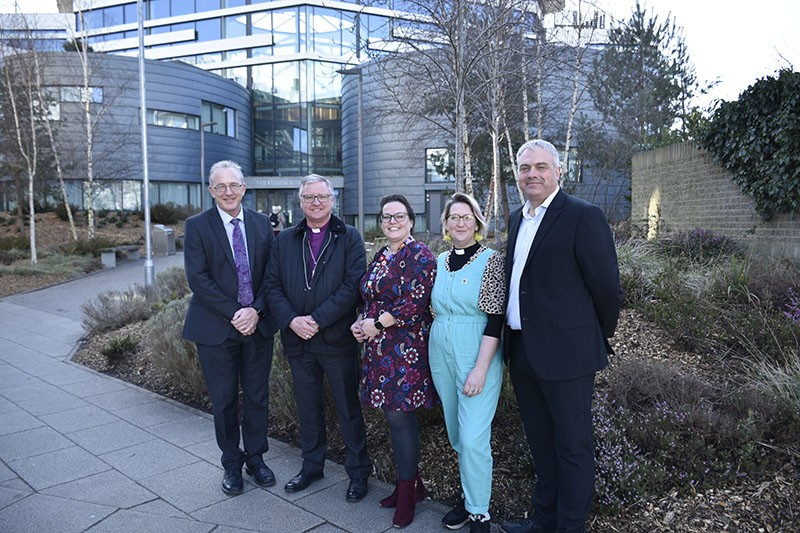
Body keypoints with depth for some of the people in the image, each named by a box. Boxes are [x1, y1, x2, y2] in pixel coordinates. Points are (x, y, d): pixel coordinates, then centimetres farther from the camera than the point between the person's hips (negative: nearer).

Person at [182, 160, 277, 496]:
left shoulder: (261, 223, 5)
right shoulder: (197, 226, -4)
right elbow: (198, 278, -11)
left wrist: (256, 310, -12)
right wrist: (234, 314, -16)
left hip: (258, 325, 3)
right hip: (216, 328, -2)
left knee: (257, 396, 12)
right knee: (224, 401, 9)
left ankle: (255, 458, 30)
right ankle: (232, 464, 27)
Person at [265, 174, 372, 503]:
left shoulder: (349, 238, -2)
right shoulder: (285, 240, 9)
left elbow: (353, 285, -13)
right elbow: (273, 285, 3)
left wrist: (317, 319, -18)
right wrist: (291, 321, -12)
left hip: (337, 339, -4)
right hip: (297, 340, 4)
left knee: (349, 409, 7)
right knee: (307, 407, 17)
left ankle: (358, 472, 23)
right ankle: (312, 466, 35)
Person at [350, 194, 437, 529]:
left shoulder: (420, 256, -10)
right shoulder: (380, 256, 14)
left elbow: (416, 303, -19)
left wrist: (376, 324, -14)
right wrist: (359, 322, 2)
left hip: (406, 348, -8)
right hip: (380, 349, 8)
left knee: (399, 415, -4)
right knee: (395, 414, 13)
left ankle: (407, 492, 14)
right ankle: (411, 483, 28)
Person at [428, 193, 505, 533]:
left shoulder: (491, 261, -8)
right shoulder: (440, 262, 9)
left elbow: (495, 320, -12)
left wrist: (481, 370, -18)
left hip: (477, 359, -6)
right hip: (441, 357, 6)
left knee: (473, 439, -5)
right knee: (456, 434, 15)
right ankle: (469, 496, 32)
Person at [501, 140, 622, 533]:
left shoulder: (584, 217, -13)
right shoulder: (516, 219, 11)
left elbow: (607, 288, -11)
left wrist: (597, 341, 0)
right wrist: (514, 342, 16)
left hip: (565, 353, -8)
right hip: (522, 352, 8)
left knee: (572, 446, 8)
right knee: (540, 441, 21)